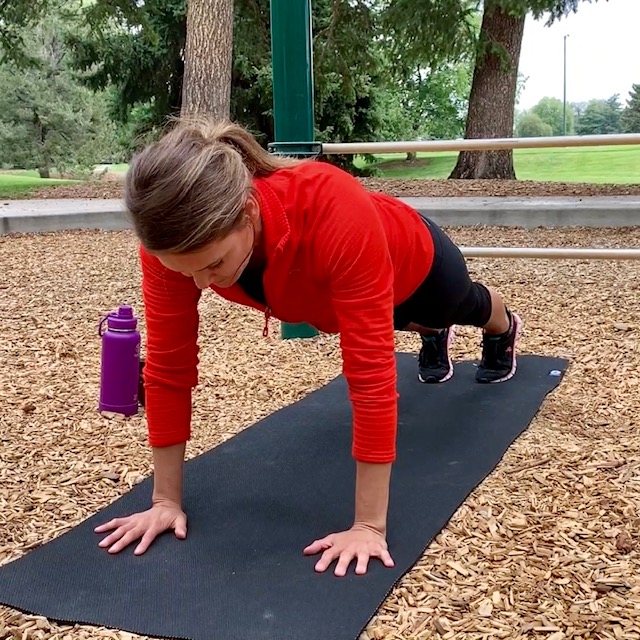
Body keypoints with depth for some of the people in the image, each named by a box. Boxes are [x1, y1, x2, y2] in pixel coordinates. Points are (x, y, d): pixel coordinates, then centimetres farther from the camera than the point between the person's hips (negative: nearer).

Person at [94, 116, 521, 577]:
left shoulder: (337, 216, -52)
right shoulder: (175, 237, -39)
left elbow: (371, 372, -48)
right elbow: (169, 368, -30)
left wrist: (370, 525, -44)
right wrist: (166, 500, -27)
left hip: (410, 264, -2)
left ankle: (502, 330, 73)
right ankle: (433, 336, 76)